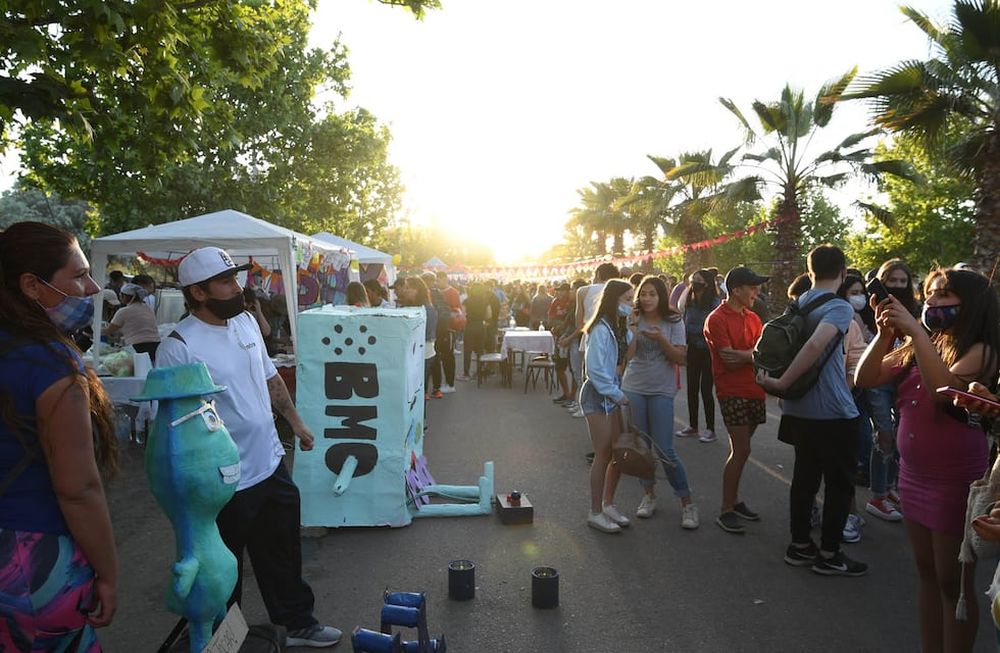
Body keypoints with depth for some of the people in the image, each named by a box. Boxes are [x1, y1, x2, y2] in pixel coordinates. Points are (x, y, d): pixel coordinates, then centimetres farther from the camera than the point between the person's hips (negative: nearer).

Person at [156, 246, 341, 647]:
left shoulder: (246, 320, 2)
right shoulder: (178, 347, -21)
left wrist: (295, 421, 19)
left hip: (272, 465, 7)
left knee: (284, 557, 23)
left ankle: (296, 623, 42)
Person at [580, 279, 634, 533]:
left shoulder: (620, 327, 11)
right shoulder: (601, 329, -16)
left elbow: (625, 362, 9)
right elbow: (595, 369, -20)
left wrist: (622, 392, -3)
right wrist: (618, 395, -16)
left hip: (615, 394, 8)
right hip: (598, 395, -8)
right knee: (603, 455, -2)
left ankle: (608, 504, 26)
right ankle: (595, 513, 11)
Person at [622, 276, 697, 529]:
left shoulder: (674, 322, 0)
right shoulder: (634, 321, 3)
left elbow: (680, 358, -8)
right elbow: (628, 355, -6)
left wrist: (661, 339, -20)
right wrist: (634, 331, -16)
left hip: (661, 390, -2)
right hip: (633, 388, 3)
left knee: (665, 449, -6)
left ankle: (686, 501, 7)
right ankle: (649, 494, 22)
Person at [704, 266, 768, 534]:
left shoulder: (752, 318, 14)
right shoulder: (717, 319, -9)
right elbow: (729, 359, -17)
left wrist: (743, 354, -14)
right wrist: (754, 354, -6)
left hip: (754, 390, 7)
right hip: (733, 391, -7)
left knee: (740, 450, 13)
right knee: (741, 450, -8)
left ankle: (734, 500, 24)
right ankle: (726, 511, 2)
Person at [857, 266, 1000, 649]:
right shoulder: (917, 345, 8)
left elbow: (945, 389, -29)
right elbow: (865, 379, 1)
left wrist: (917, 332, -28)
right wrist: (885, 334, -11)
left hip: (956, 481, -7)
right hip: (914, 474, 7)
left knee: (953, 583, 5)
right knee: (927, 574, 17)